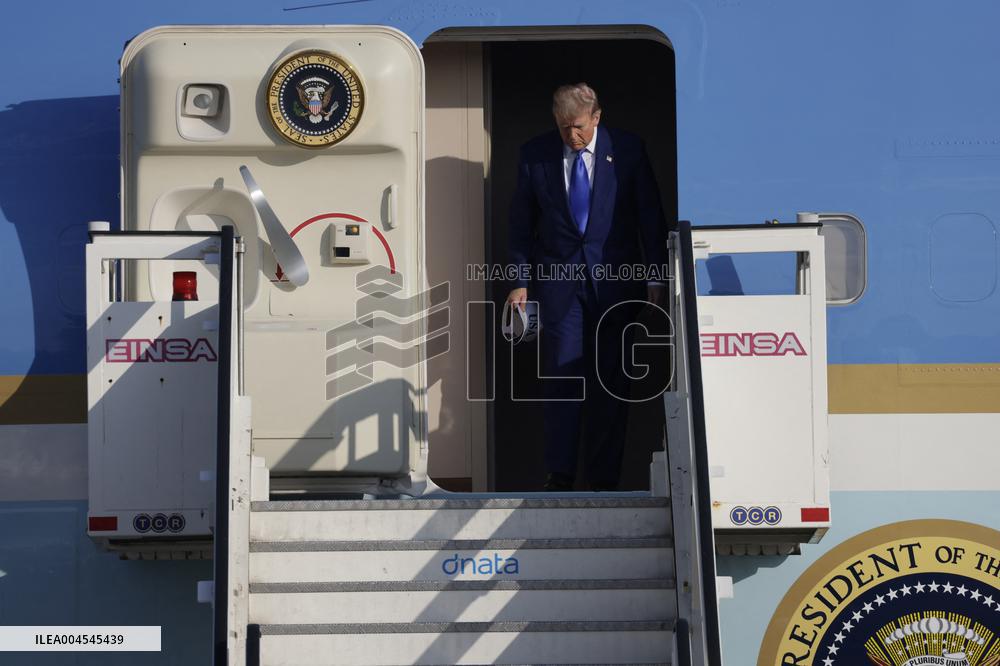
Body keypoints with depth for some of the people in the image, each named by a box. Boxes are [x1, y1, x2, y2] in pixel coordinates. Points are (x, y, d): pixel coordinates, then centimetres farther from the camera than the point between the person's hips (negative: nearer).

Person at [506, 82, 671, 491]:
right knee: (560, 378, -6)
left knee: (611, 382, 1)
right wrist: (521, 281, 4)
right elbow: (521, 223, 9)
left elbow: (651, 216, 4)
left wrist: (656, 278, 2)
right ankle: (560, 476, 0)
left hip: (614, 279, 0)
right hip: (559, 280, 0)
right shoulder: (534, 155, 2)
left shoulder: (627, 150, 0)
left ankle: (604, 479, 8)